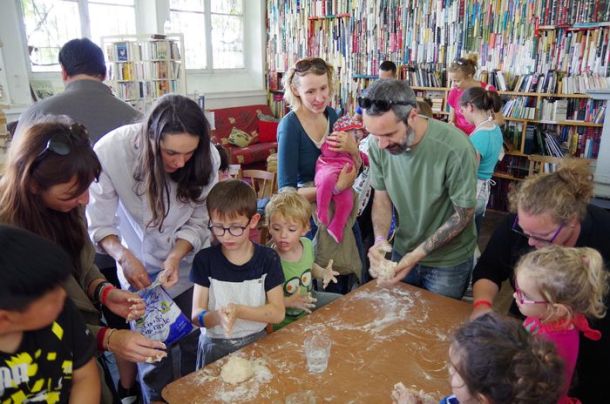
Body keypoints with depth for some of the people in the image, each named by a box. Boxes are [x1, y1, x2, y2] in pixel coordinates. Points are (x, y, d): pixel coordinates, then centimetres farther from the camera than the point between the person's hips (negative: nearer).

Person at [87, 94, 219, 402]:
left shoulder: (206, 156, -22)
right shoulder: (112, 151, -26)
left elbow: (199, 221, -11)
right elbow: (99, 222, -18)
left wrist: (175, 257, -25)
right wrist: (124, 256, -34)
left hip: (189, 260, 2)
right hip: (140, 266, -1)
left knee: (195, 341, 13)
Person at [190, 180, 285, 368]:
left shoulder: (268, 258, -4)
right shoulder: (205, 259, -4)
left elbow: (277, 313, -6)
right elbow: (196, 316, -6)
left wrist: (238, 310, -19)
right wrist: (217, 316, -27)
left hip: (256, 341, 0)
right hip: (215, 346, 0)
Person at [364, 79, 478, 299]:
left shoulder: (455, 148, -29)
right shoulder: (378, 145, -17)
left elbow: (463, 215, -17)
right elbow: (382, 197, -3)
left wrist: (417, 254, -22)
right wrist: (380, 239, -20)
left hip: (448, 260, -3)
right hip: (402, 251, 4)